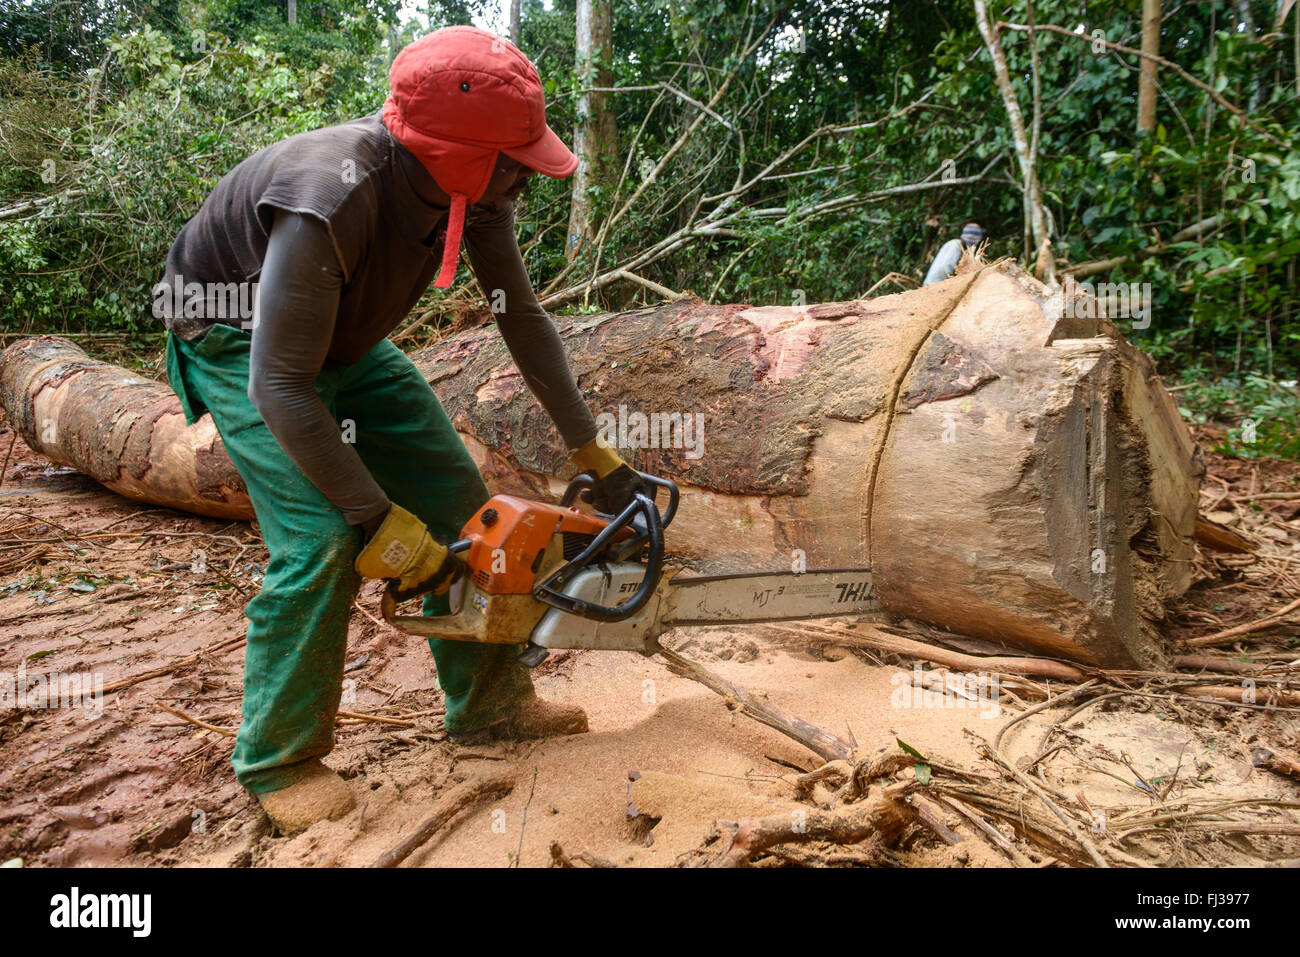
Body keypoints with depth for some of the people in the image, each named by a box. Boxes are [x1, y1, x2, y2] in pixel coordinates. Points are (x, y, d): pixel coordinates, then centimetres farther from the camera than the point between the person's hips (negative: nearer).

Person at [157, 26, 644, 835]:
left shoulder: (474, 184, -19)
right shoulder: (331, 199, -40)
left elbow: (524, 318, -7)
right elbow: (281, 389, -37)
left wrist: (595, 454, -6)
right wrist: (379, 521, -34)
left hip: (346, 336, 7)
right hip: (240, 342, -7)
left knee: (457, 497, 0)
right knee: (323, 541, -21)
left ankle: (488, 701, 15)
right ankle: (278, 760, 1)